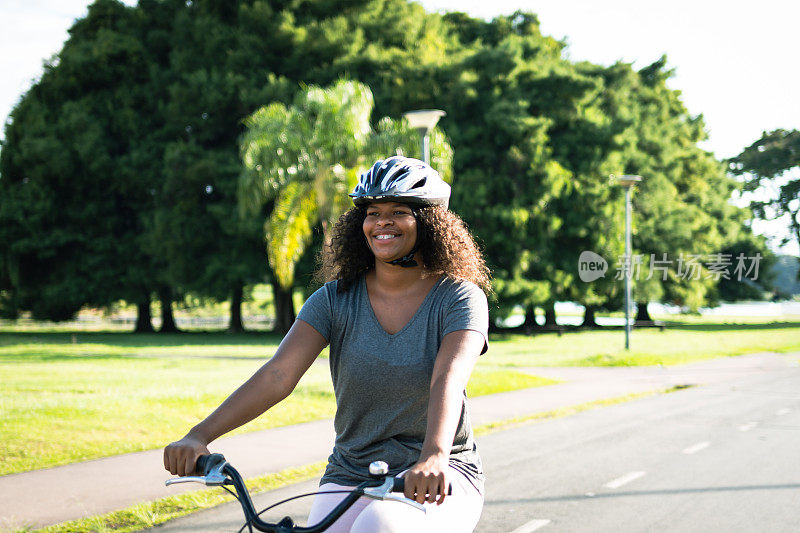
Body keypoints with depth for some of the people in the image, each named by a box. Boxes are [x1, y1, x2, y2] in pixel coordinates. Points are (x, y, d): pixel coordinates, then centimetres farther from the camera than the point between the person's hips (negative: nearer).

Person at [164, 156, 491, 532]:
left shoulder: (460, 298, -6)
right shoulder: (336, 299, 1)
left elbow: (449, 379, -24)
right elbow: (277, 375, -11)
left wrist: (435, 457, -44)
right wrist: (199, 435, -26)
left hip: (439, 481, -3)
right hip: (350, 476, 3)